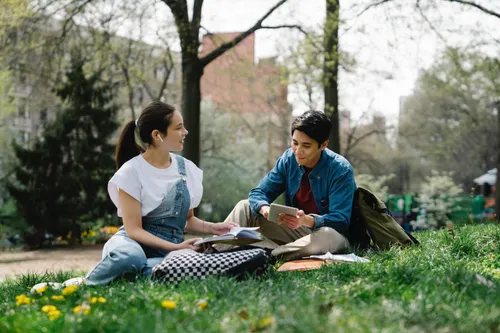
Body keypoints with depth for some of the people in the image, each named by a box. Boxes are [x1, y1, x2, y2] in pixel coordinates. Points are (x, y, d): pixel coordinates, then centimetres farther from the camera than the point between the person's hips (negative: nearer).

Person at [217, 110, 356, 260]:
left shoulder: (341, 170, -20)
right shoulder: (289, 158, -4)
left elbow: (340, 221, -25)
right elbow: (258, 193, -3)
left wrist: (307, 220, -44)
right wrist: (264, 208, -29)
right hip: (294, 228, 5)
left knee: (331, 237, -40)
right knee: (245, 206, -3)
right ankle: (216, 249, -25)